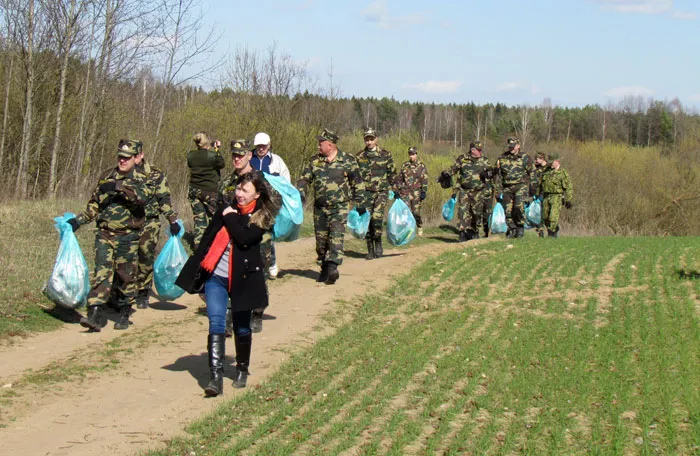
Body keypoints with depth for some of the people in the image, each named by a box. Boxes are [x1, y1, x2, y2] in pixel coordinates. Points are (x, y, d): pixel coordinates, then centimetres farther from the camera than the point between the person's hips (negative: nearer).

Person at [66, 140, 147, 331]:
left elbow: (141, 198, -24)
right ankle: (95, 315, -12)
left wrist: (120, 187, -32)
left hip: (127, 238, -2)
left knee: (126, 277, 6)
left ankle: (124, 315, 21)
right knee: (101, 273, -7)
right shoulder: (106, 177, 11)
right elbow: (94, 205, 19)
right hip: (104, 234, 3)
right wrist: (78, 220, 9)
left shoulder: (140, 180, -1)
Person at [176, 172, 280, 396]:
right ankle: (215, 376, -17)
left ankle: (242, 369, 31)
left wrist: (231, 218, -10)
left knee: (242, 327, 9)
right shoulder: (226, 209, 8)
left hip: (242, 279, -2)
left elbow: (244, 238, -22)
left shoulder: (262, 218, -3)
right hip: (216, 277, 2)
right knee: (216, 324, -12)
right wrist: (194, 271, 8)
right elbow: (207, 239, 11)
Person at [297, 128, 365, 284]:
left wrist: (360, 204, 2)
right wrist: (300, 194, -8)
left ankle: (332, 267, -25)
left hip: (339, 207, -4)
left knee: (336, 237, -17)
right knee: (321, 240, 8)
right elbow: (304, 179, 11)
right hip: (320, 208, 4)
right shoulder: (315, 161, 8)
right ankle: (324, 268, 22)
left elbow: (357, 183, 3)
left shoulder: (348, 160, -1)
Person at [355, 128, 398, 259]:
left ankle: (378, 243, 1)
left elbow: (392, 174, 9)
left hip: (381, 191, -2)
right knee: (367, 219, 0)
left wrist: (396, 190, 7)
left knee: (377, 216, -20)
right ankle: (370, 250, 10)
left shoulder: (385, 155, 4)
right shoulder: (359, 156, 7)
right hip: (365, 193, 2)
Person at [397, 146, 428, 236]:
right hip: (405, 192, 3)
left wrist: (424, 192, -10)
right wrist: (398, 191, 11)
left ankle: (420, 229, 18)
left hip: (416, 192, -3)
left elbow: (424, 180, -2)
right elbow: (400, 179, 16)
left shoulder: (421, 166, 2)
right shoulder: (404, 165, 12)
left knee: (416, 212, -1)